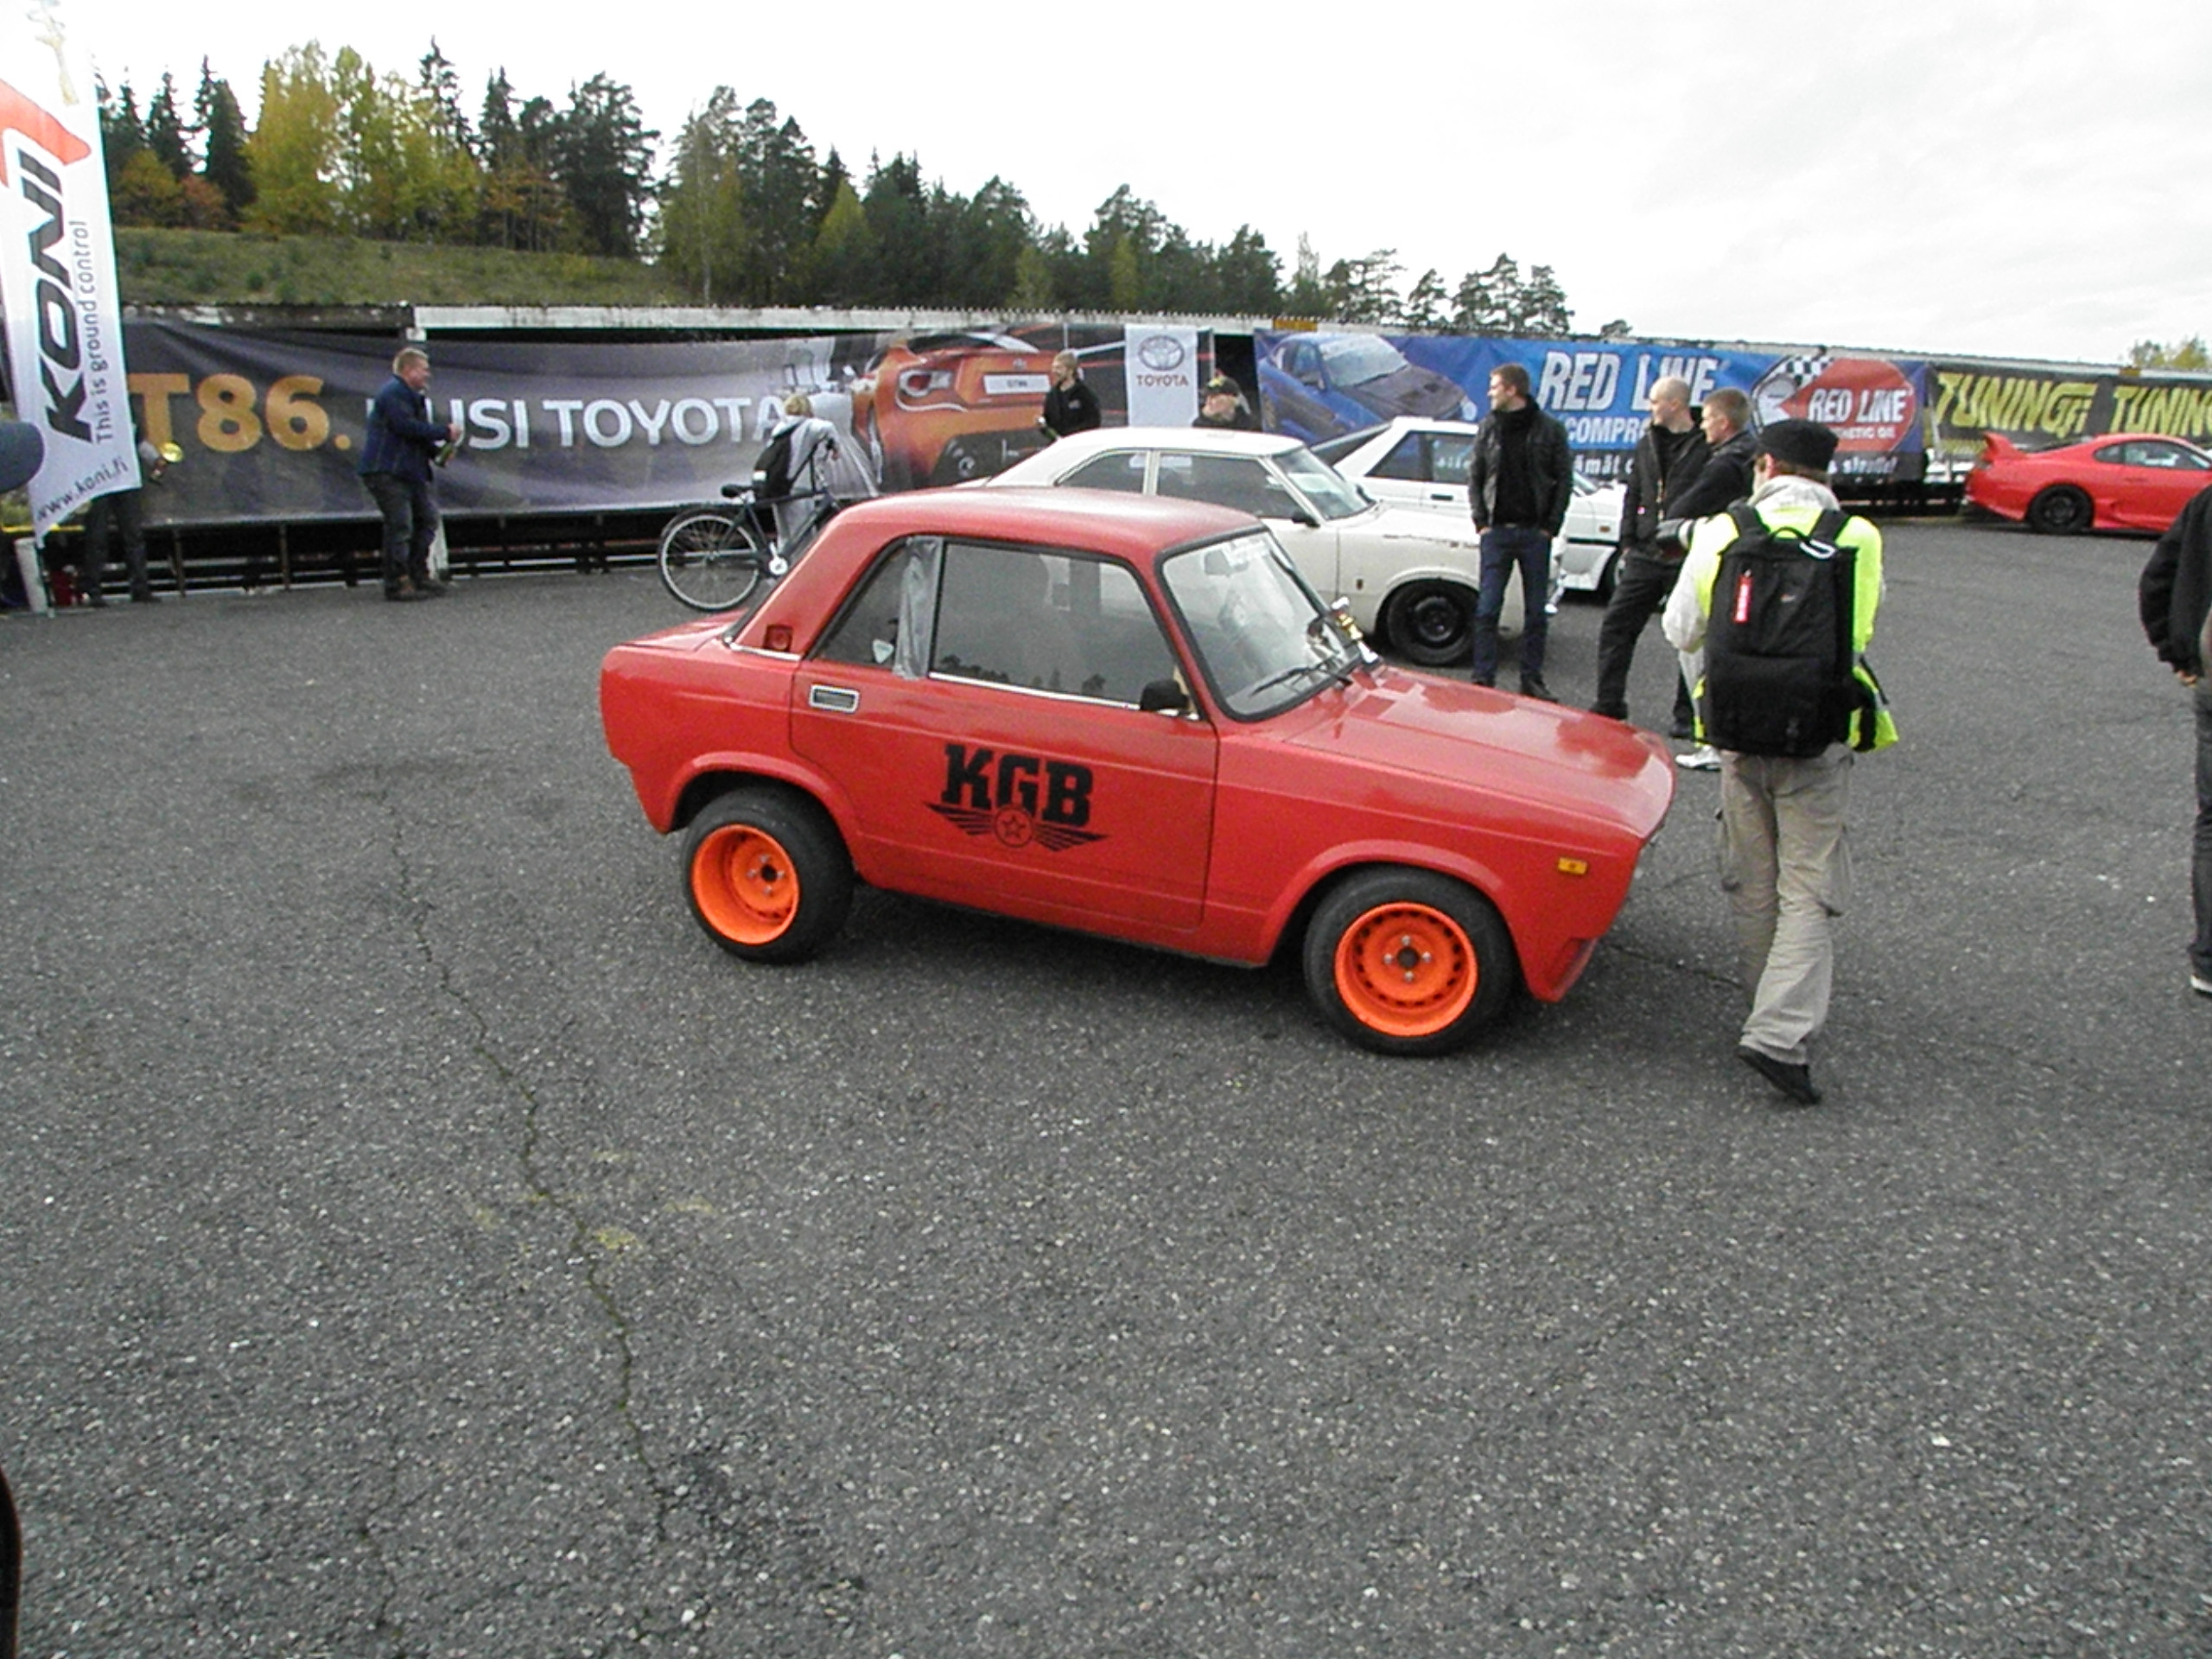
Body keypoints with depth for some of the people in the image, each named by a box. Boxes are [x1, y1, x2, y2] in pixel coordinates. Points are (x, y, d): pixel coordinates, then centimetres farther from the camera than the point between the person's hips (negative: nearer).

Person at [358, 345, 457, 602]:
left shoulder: (412, 396, 22)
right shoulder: (393, 393, -11)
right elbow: (406, 427, -22)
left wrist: (437, 451, 4)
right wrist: (444, 433, -15)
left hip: (409, 472, 11)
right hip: (387, 472, -11)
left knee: (427, 518, 12)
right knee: (400, 525, -11)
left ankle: (419, 576, 19)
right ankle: (397, 583, -8)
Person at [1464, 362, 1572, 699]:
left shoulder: (1550, 430, 0)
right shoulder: (1488, 428, 7)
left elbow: (1564, 480, 2)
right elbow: (1474, 476, 10)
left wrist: (1551, 526, -5)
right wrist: (1481, 521, -1)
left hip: (1535, 533, -1)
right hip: (1497, 532, 1)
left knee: (1537, 612, 4)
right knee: (1487, 609, -2)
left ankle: (1532, 679, 13)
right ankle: (1483, 678, 3)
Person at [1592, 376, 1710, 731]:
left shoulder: (1708, 448, -5)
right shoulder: (1647, 444, 15)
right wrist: (1627, 544, 11)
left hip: (1686, 559, -6)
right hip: (1645, 555, 6)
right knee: (1615, 625, 3)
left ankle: (1687, 715, 11)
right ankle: (1609, 704, 11)